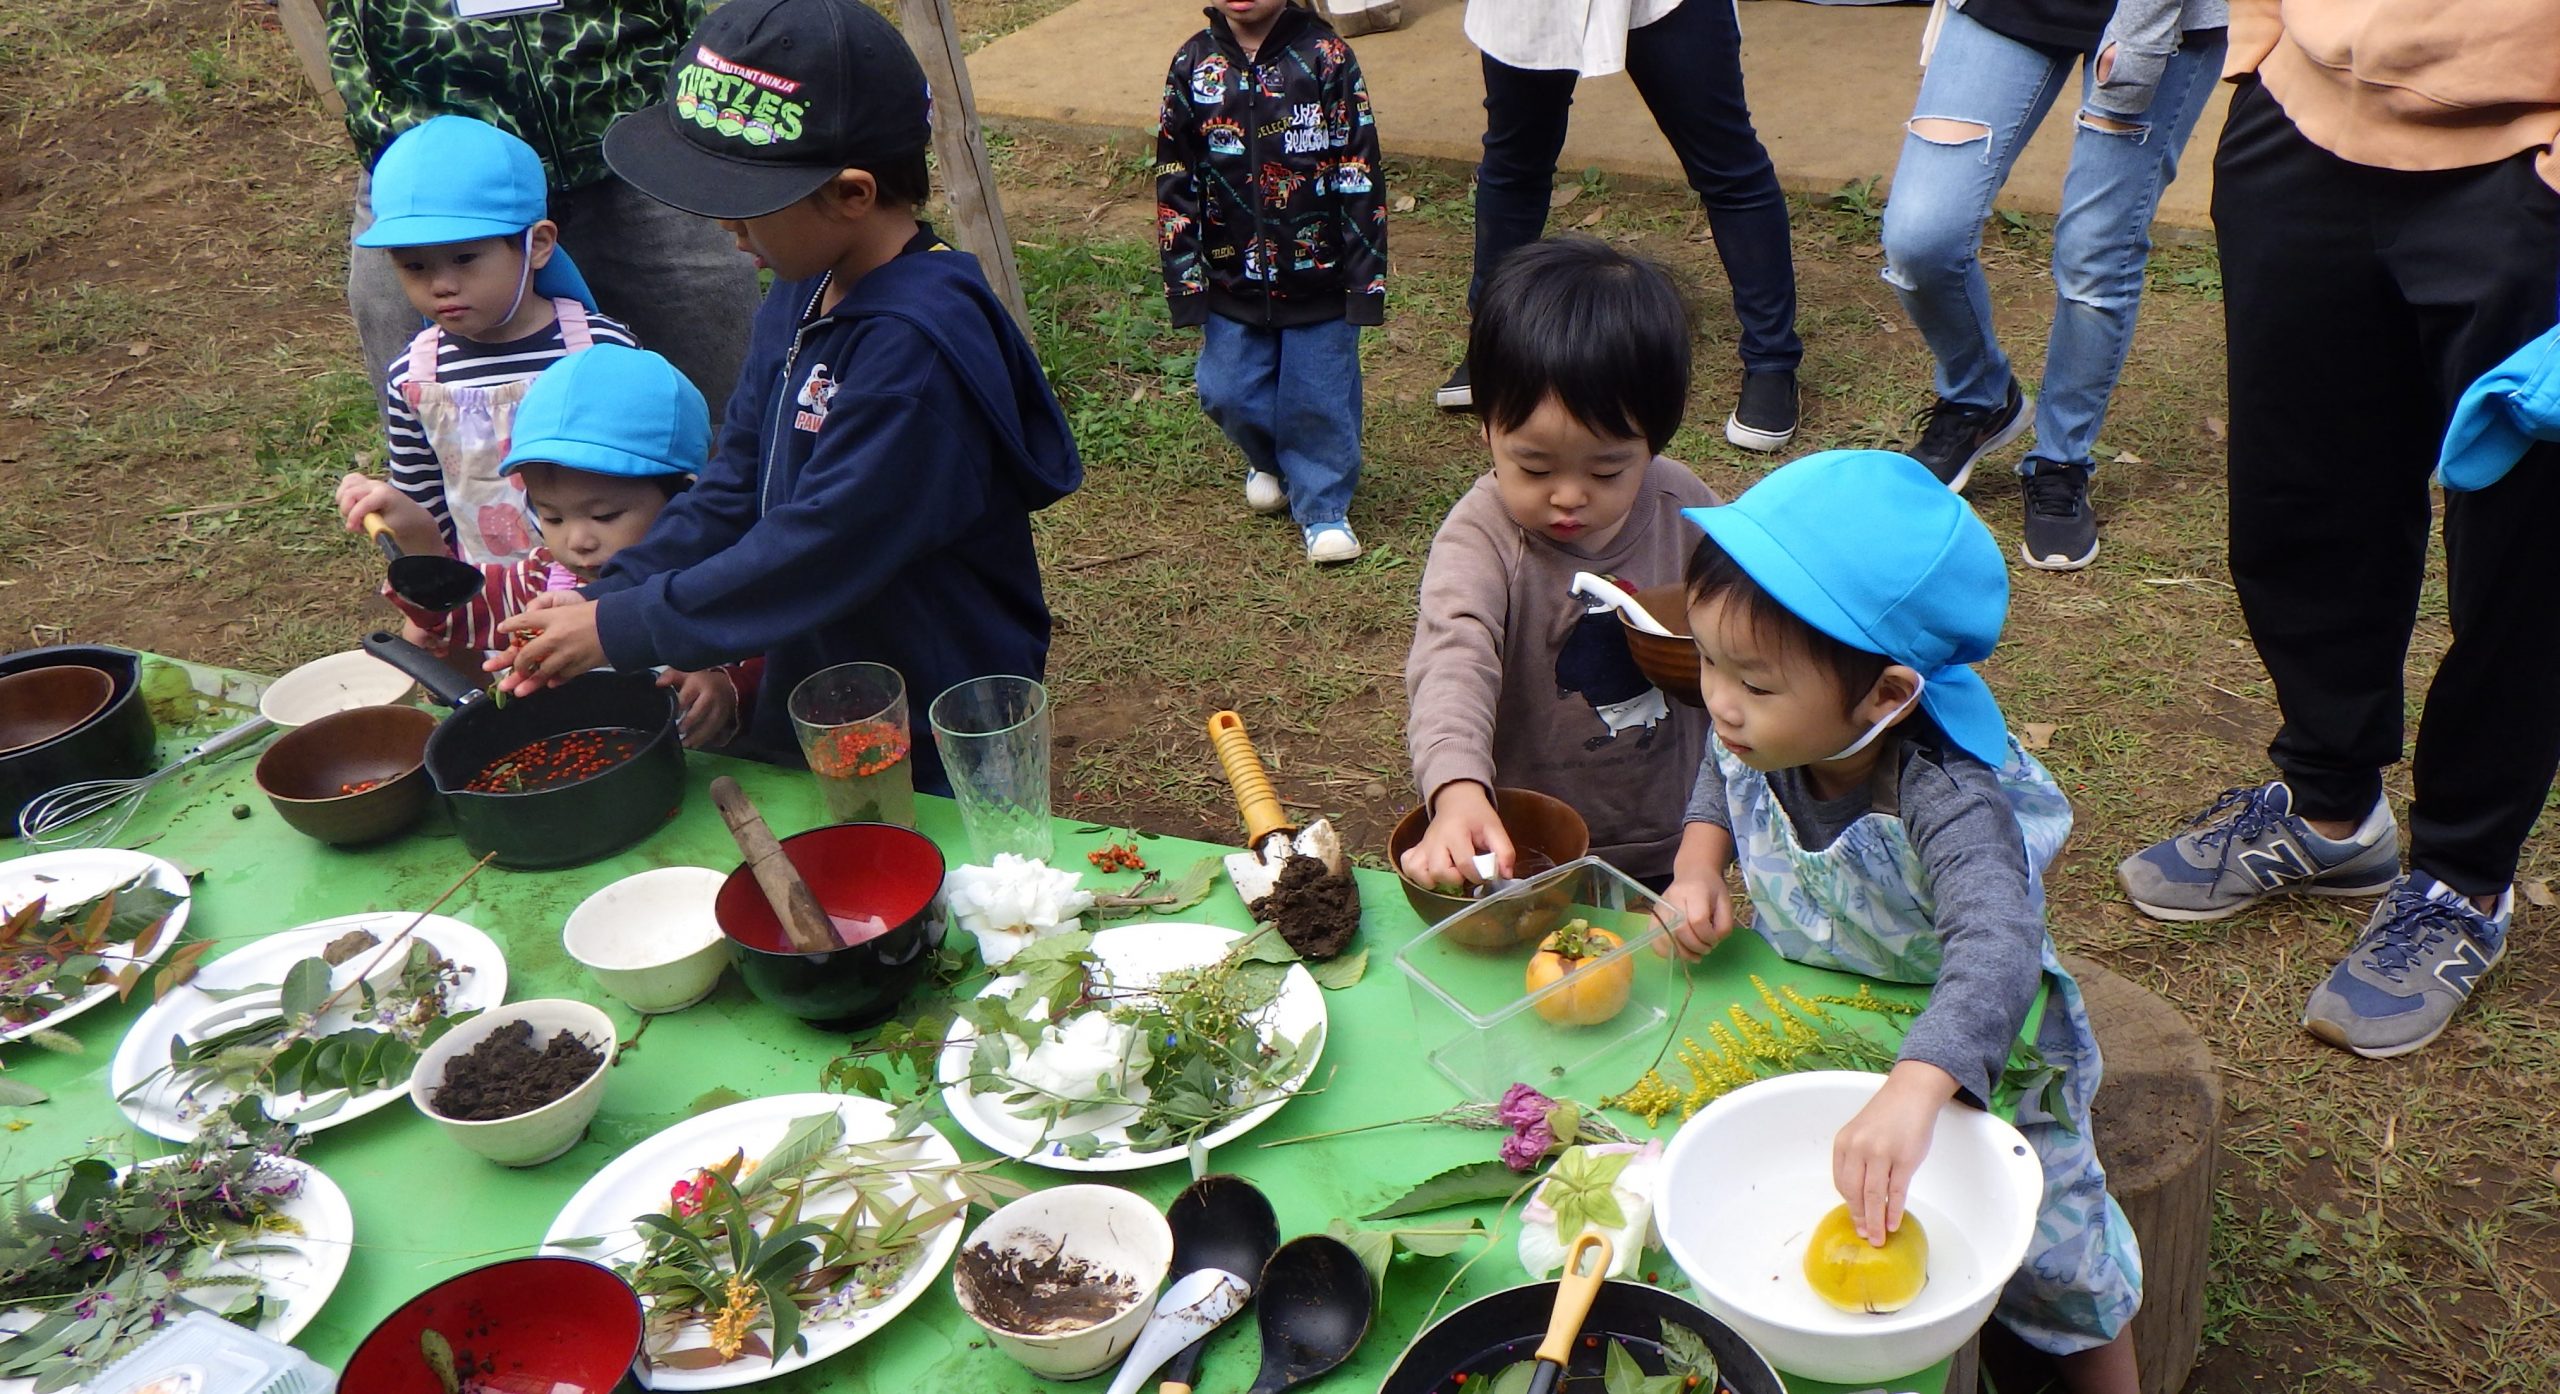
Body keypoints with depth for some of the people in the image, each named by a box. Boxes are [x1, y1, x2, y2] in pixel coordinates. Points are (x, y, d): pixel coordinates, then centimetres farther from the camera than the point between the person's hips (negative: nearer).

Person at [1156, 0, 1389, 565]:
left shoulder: (1326, 58, -9)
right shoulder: (1193, 65, -2)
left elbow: (1360, 174, -7)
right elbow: (1174, 181, 2)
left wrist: (1365, 275, -8)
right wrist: (1184, 276, -1)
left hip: (1317, 277, -3)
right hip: (1232, 279, 3)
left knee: (1318, 399, 5)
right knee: (1228, 395, 9)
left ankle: (1323, 507, 26)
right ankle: (1270, 462, 40)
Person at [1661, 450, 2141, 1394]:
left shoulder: (1948, 803, -41)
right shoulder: (1757, 736, -21)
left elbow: (1997, 951, -57)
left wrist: (1910, 1095, -72)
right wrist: (1700, 865, -16)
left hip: (1969, 1050, -5)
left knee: (2048, 1249, 8)